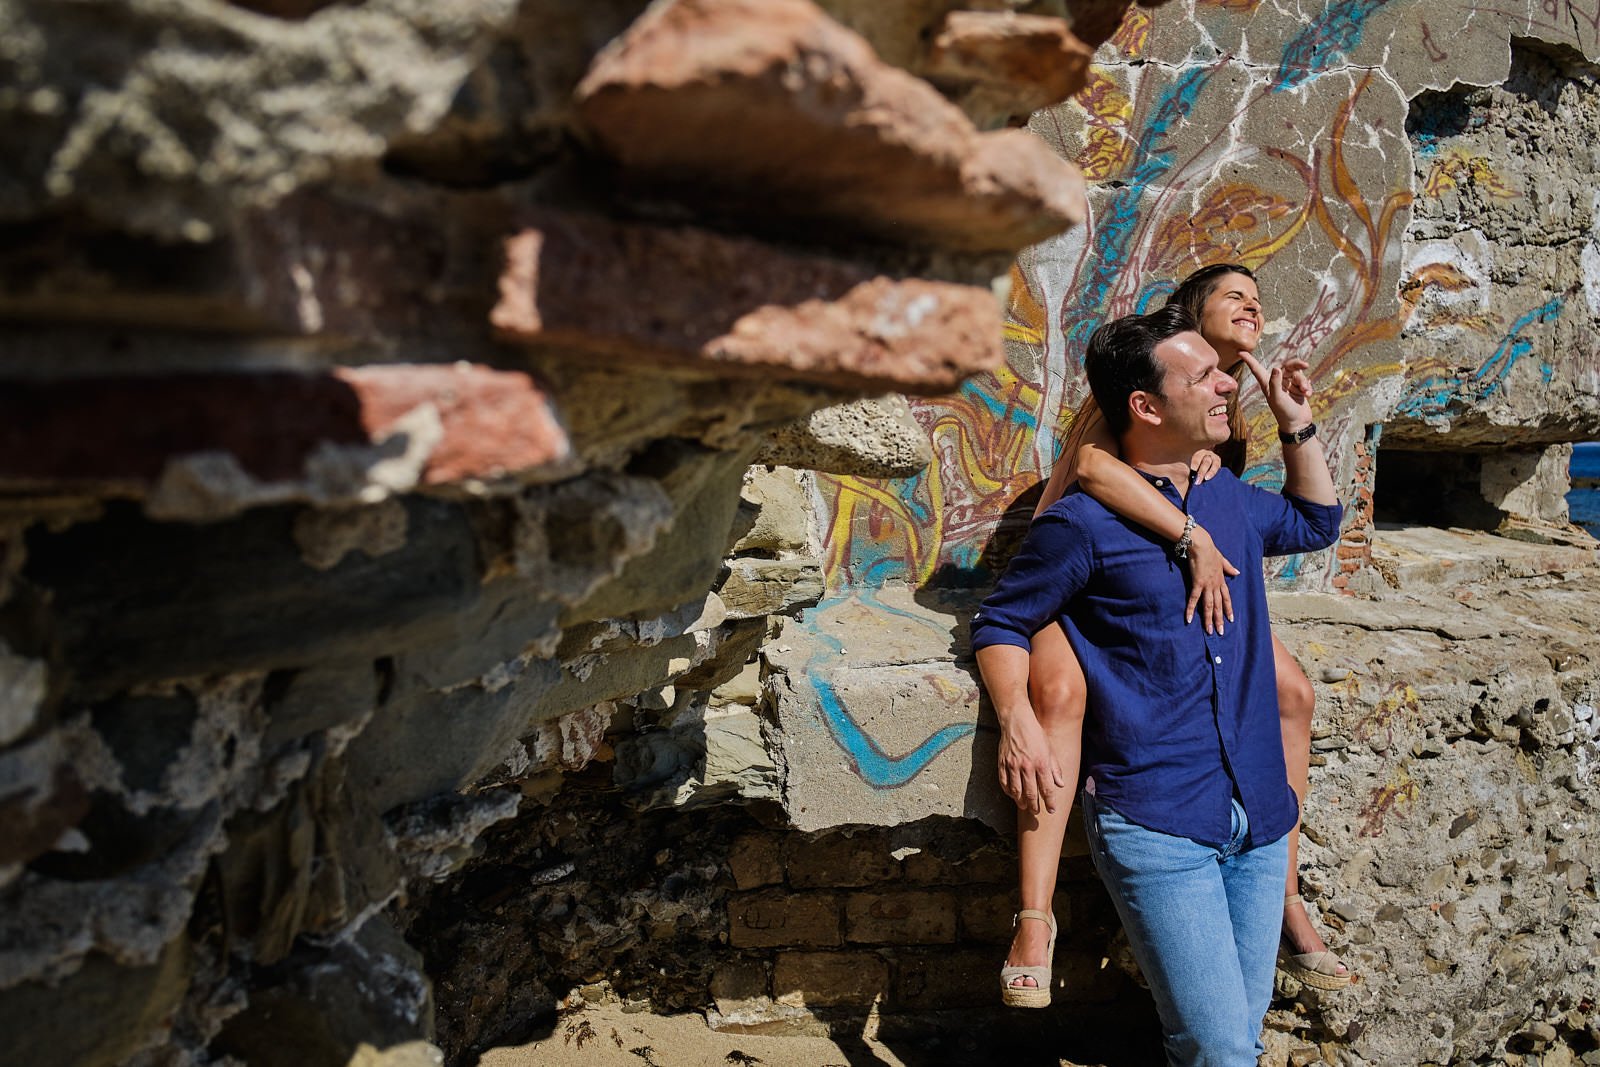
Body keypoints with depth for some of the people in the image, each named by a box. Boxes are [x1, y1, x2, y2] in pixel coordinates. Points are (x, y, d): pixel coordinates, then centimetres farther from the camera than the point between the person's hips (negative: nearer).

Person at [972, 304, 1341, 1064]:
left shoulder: (1231, 501, 12)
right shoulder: (1084, 523, -9)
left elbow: (1316, 524, 33)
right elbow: (1000, 624, -3)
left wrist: (1297, 426, 20)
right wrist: (1017, 719, -20)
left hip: (1259, 815, 7)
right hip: (1155, 825, -7)